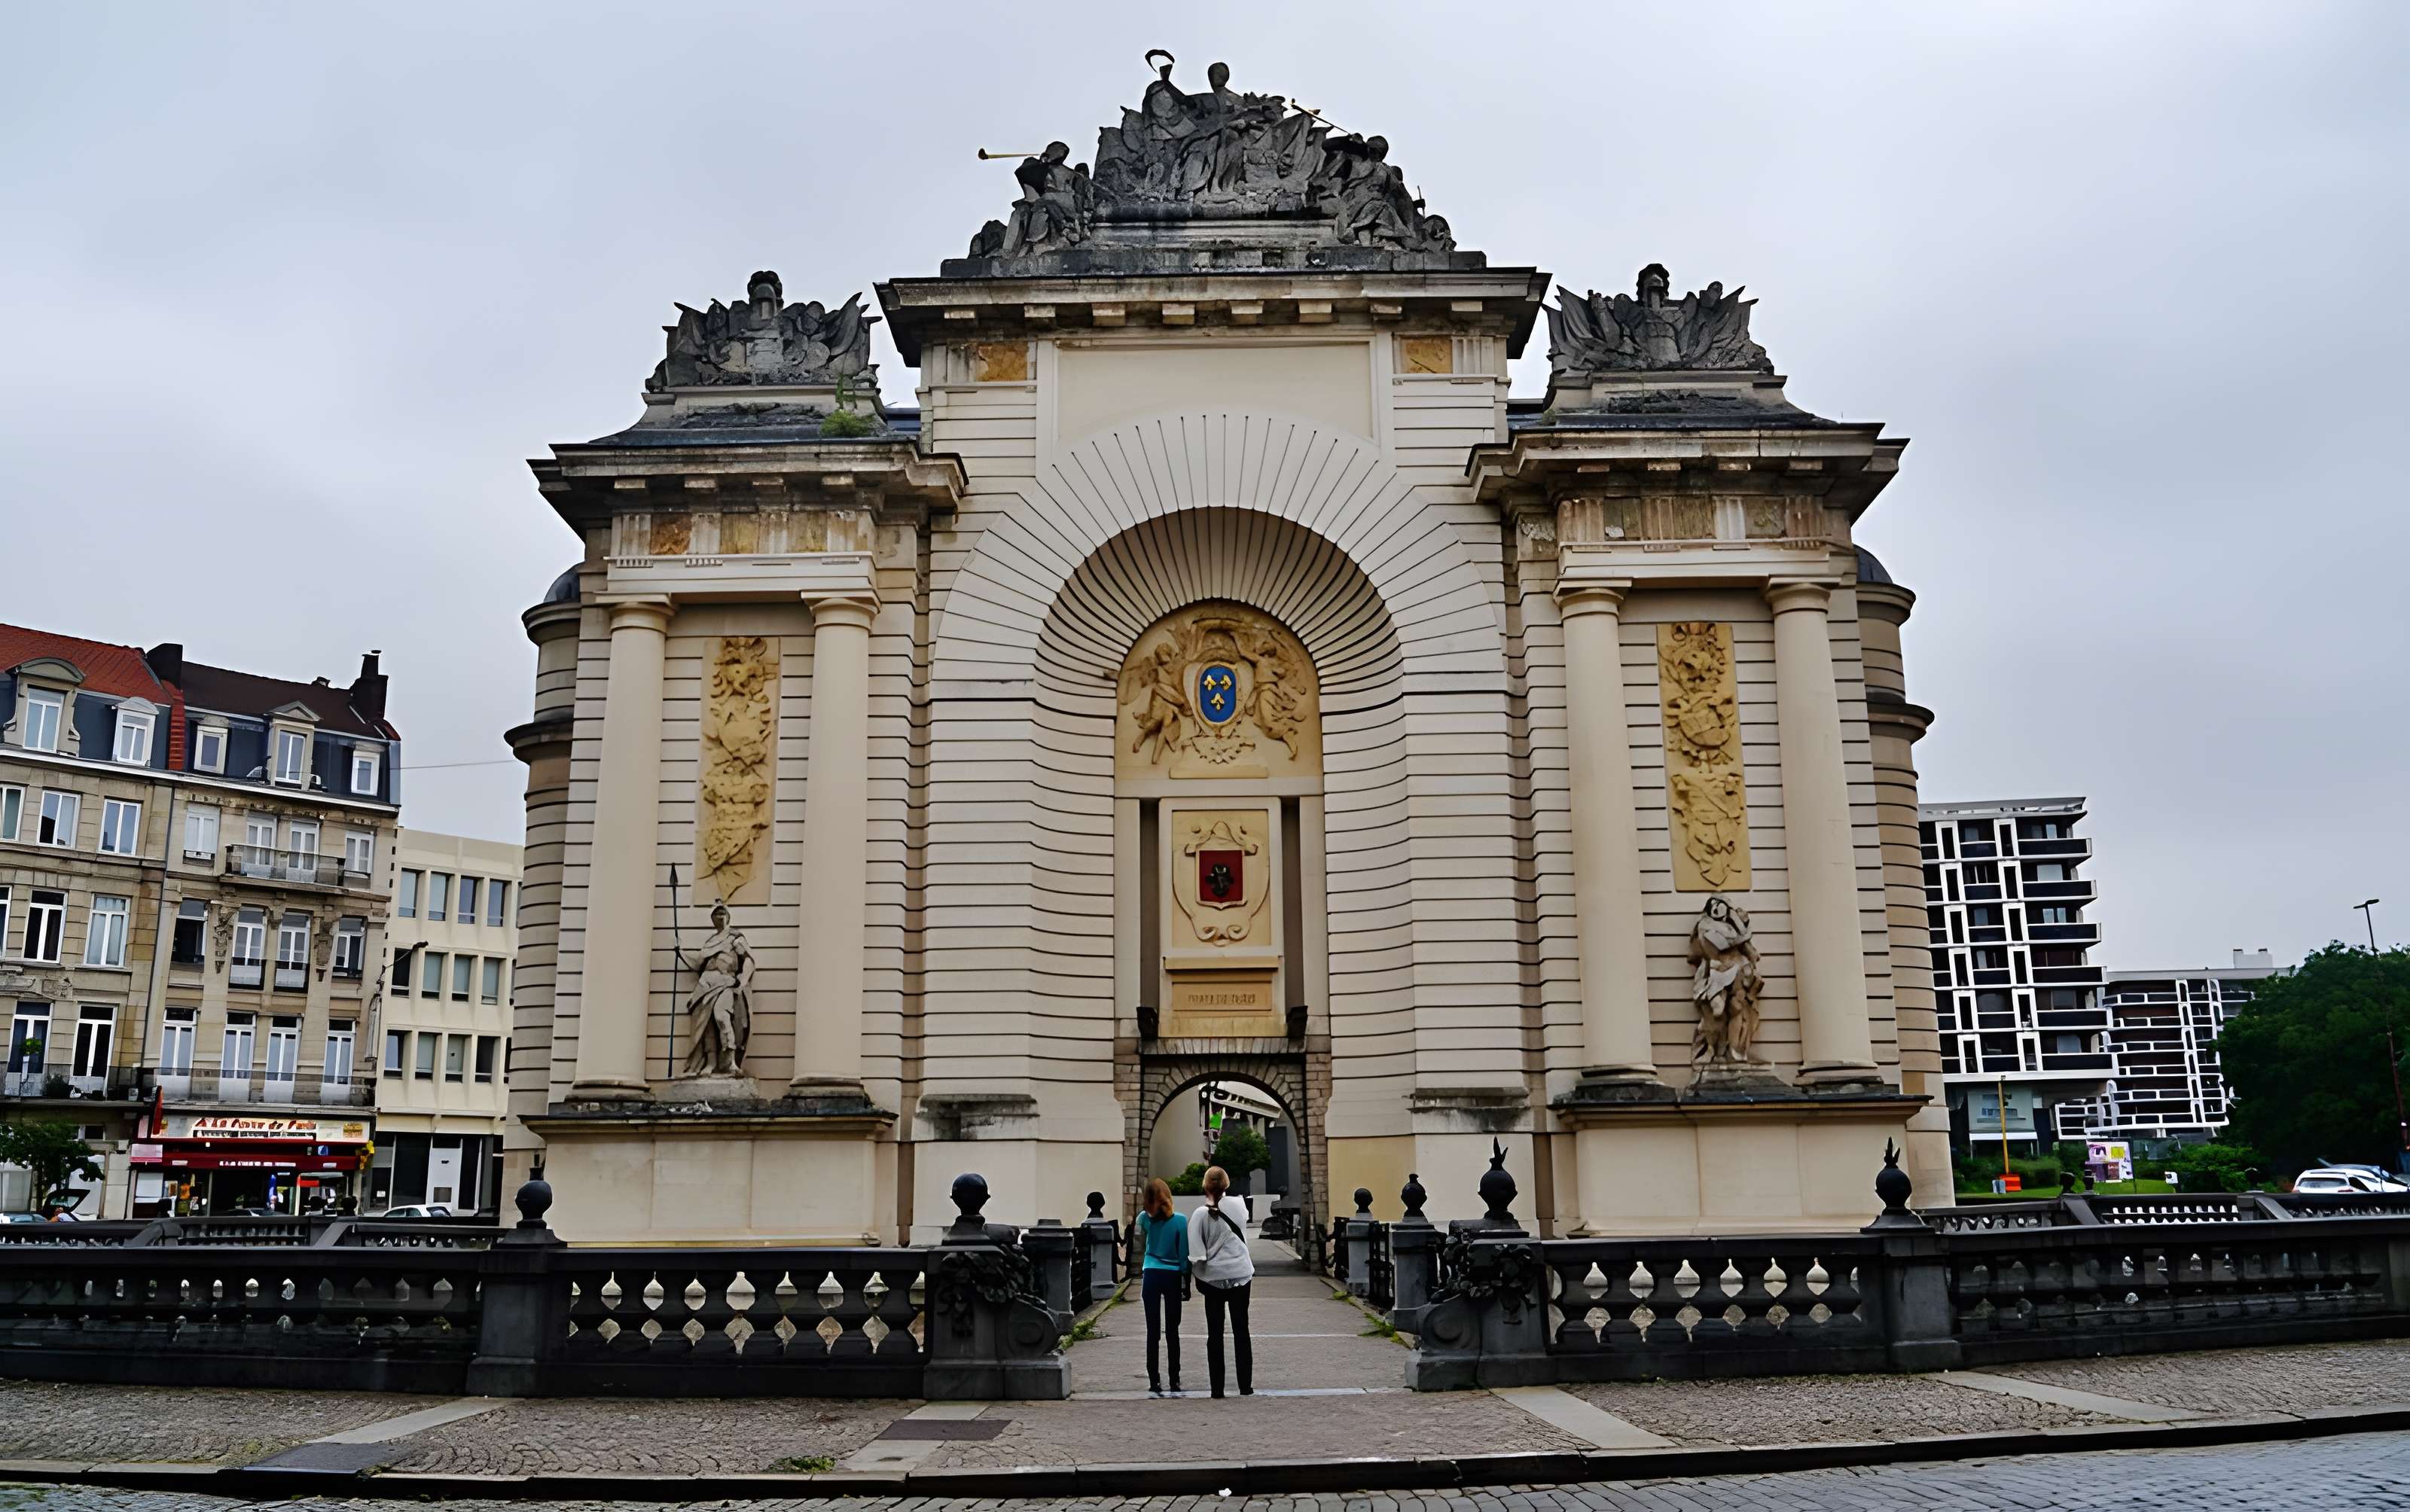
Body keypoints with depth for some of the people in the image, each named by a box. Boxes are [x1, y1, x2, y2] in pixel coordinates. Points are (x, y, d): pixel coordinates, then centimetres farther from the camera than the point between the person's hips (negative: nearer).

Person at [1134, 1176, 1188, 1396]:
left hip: (1151, 1276, 1)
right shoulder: (1179, 1221, -7)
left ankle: (1154, 1380, 1)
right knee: (1172, 1331, 7)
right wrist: (1186, 1281, 3)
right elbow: (1184, 1254, -6)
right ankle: (1175, 1380, 8)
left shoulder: (1145, 1219, -3)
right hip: (1172, 1276, -1)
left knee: (1153, 1331, 3)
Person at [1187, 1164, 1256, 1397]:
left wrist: (1199, 1276, 3)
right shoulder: (1238, 1205, -5)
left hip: (1213, 1278, -2)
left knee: (1214, 1333, 6)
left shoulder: (1201, 1214, -13)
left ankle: (1217, 1388, 5)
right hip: (1241, 1275, 2)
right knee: (1241, 1330, 10)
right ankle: (1245, 1386, 12)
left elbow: (1197, 1253, -11)